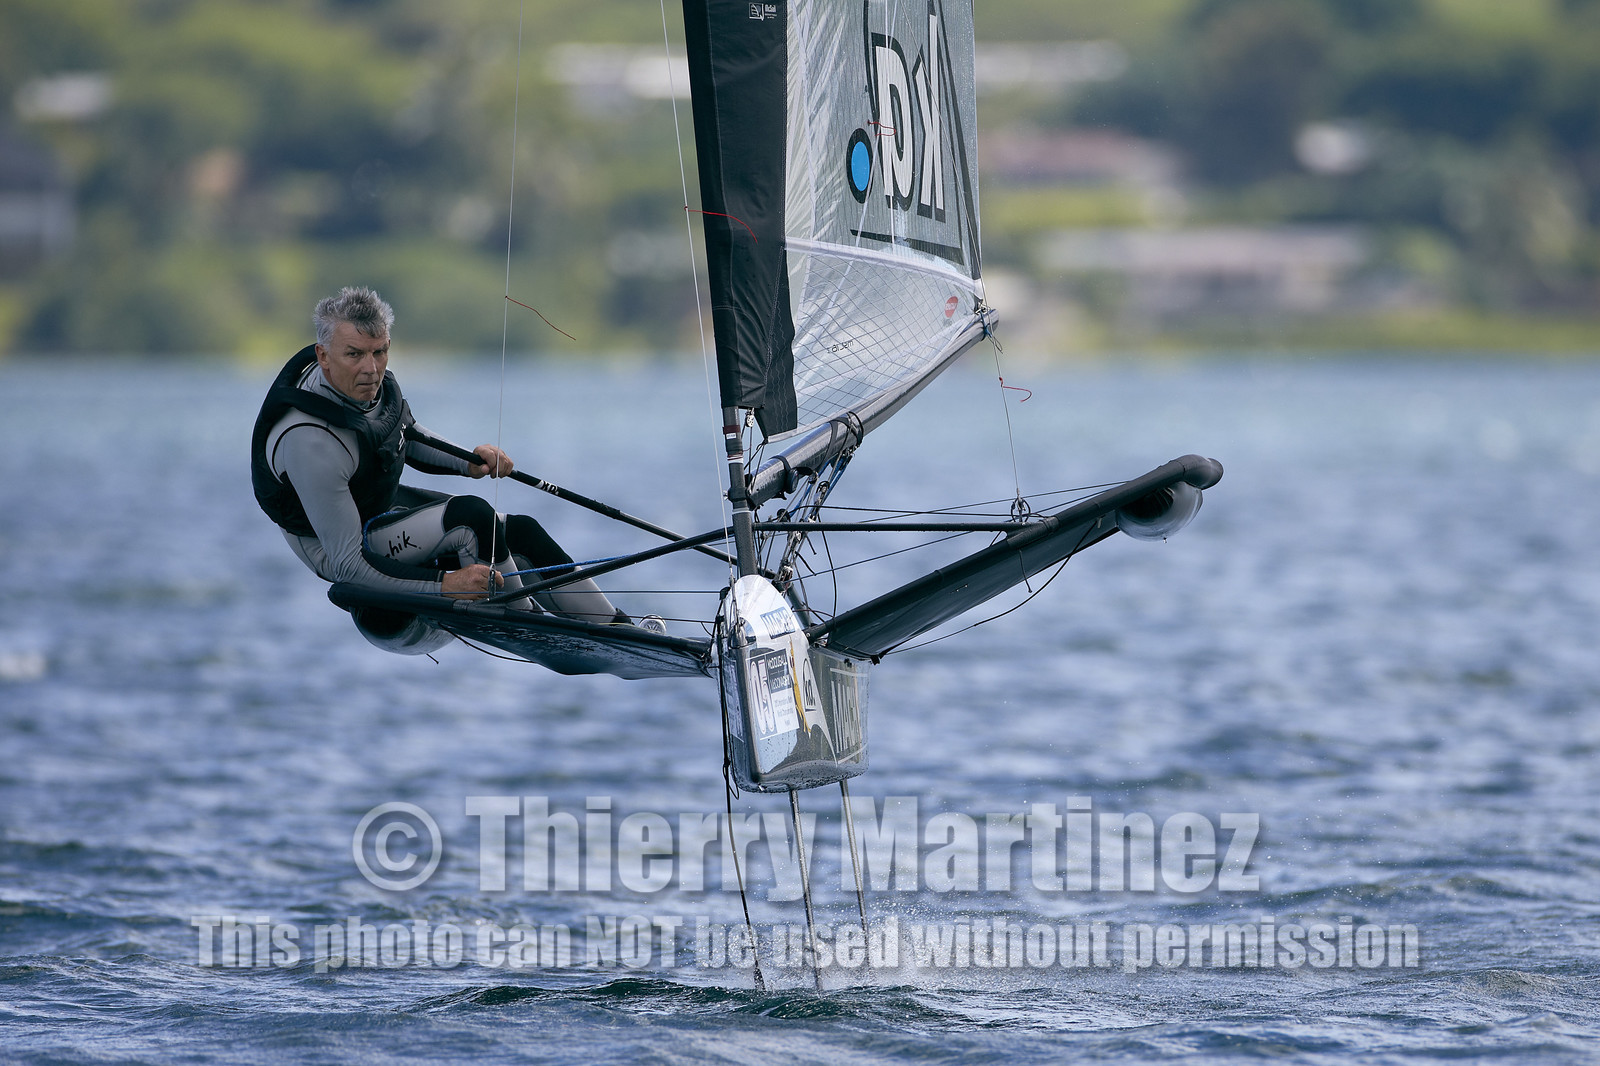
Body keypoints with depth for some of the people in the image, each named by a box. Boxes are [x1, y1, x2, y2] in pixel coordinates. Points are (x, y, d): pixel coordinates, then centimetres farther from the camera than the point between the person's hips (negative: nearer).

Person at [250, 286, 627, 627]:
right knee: (471, 515, -27)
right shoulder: (310, 441, -36)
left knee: (520, 532, 4)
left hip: (386, 504, 9)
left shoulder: (373, 382, -11)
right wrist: (443, 585, -36)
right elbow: (346, 565, -33)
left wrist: (470, 464, -4)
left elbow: (409, 439, 13)